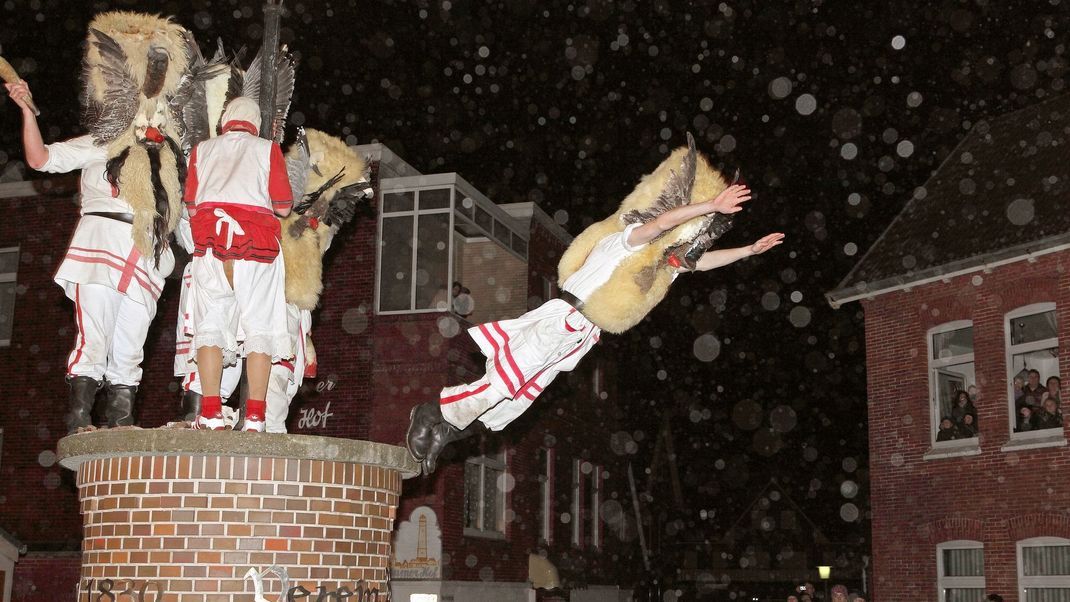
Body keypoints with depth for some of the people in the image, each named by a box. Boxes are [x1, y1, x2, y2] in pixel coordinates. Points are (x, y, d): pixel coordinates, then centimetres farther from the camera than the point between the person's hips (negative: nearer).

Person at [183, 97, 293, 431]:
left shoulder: (202, 149, 18)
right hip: (256, 238, -1)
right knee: (259, 326, -1)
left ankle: (210, 414, -7)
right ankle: (255, 417, -8)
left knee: (210, 323, 2)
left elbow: (191, 205, 13)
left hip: (210, 239, 2)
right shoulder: (268, 149, 12)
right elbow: (283, 207, 5)